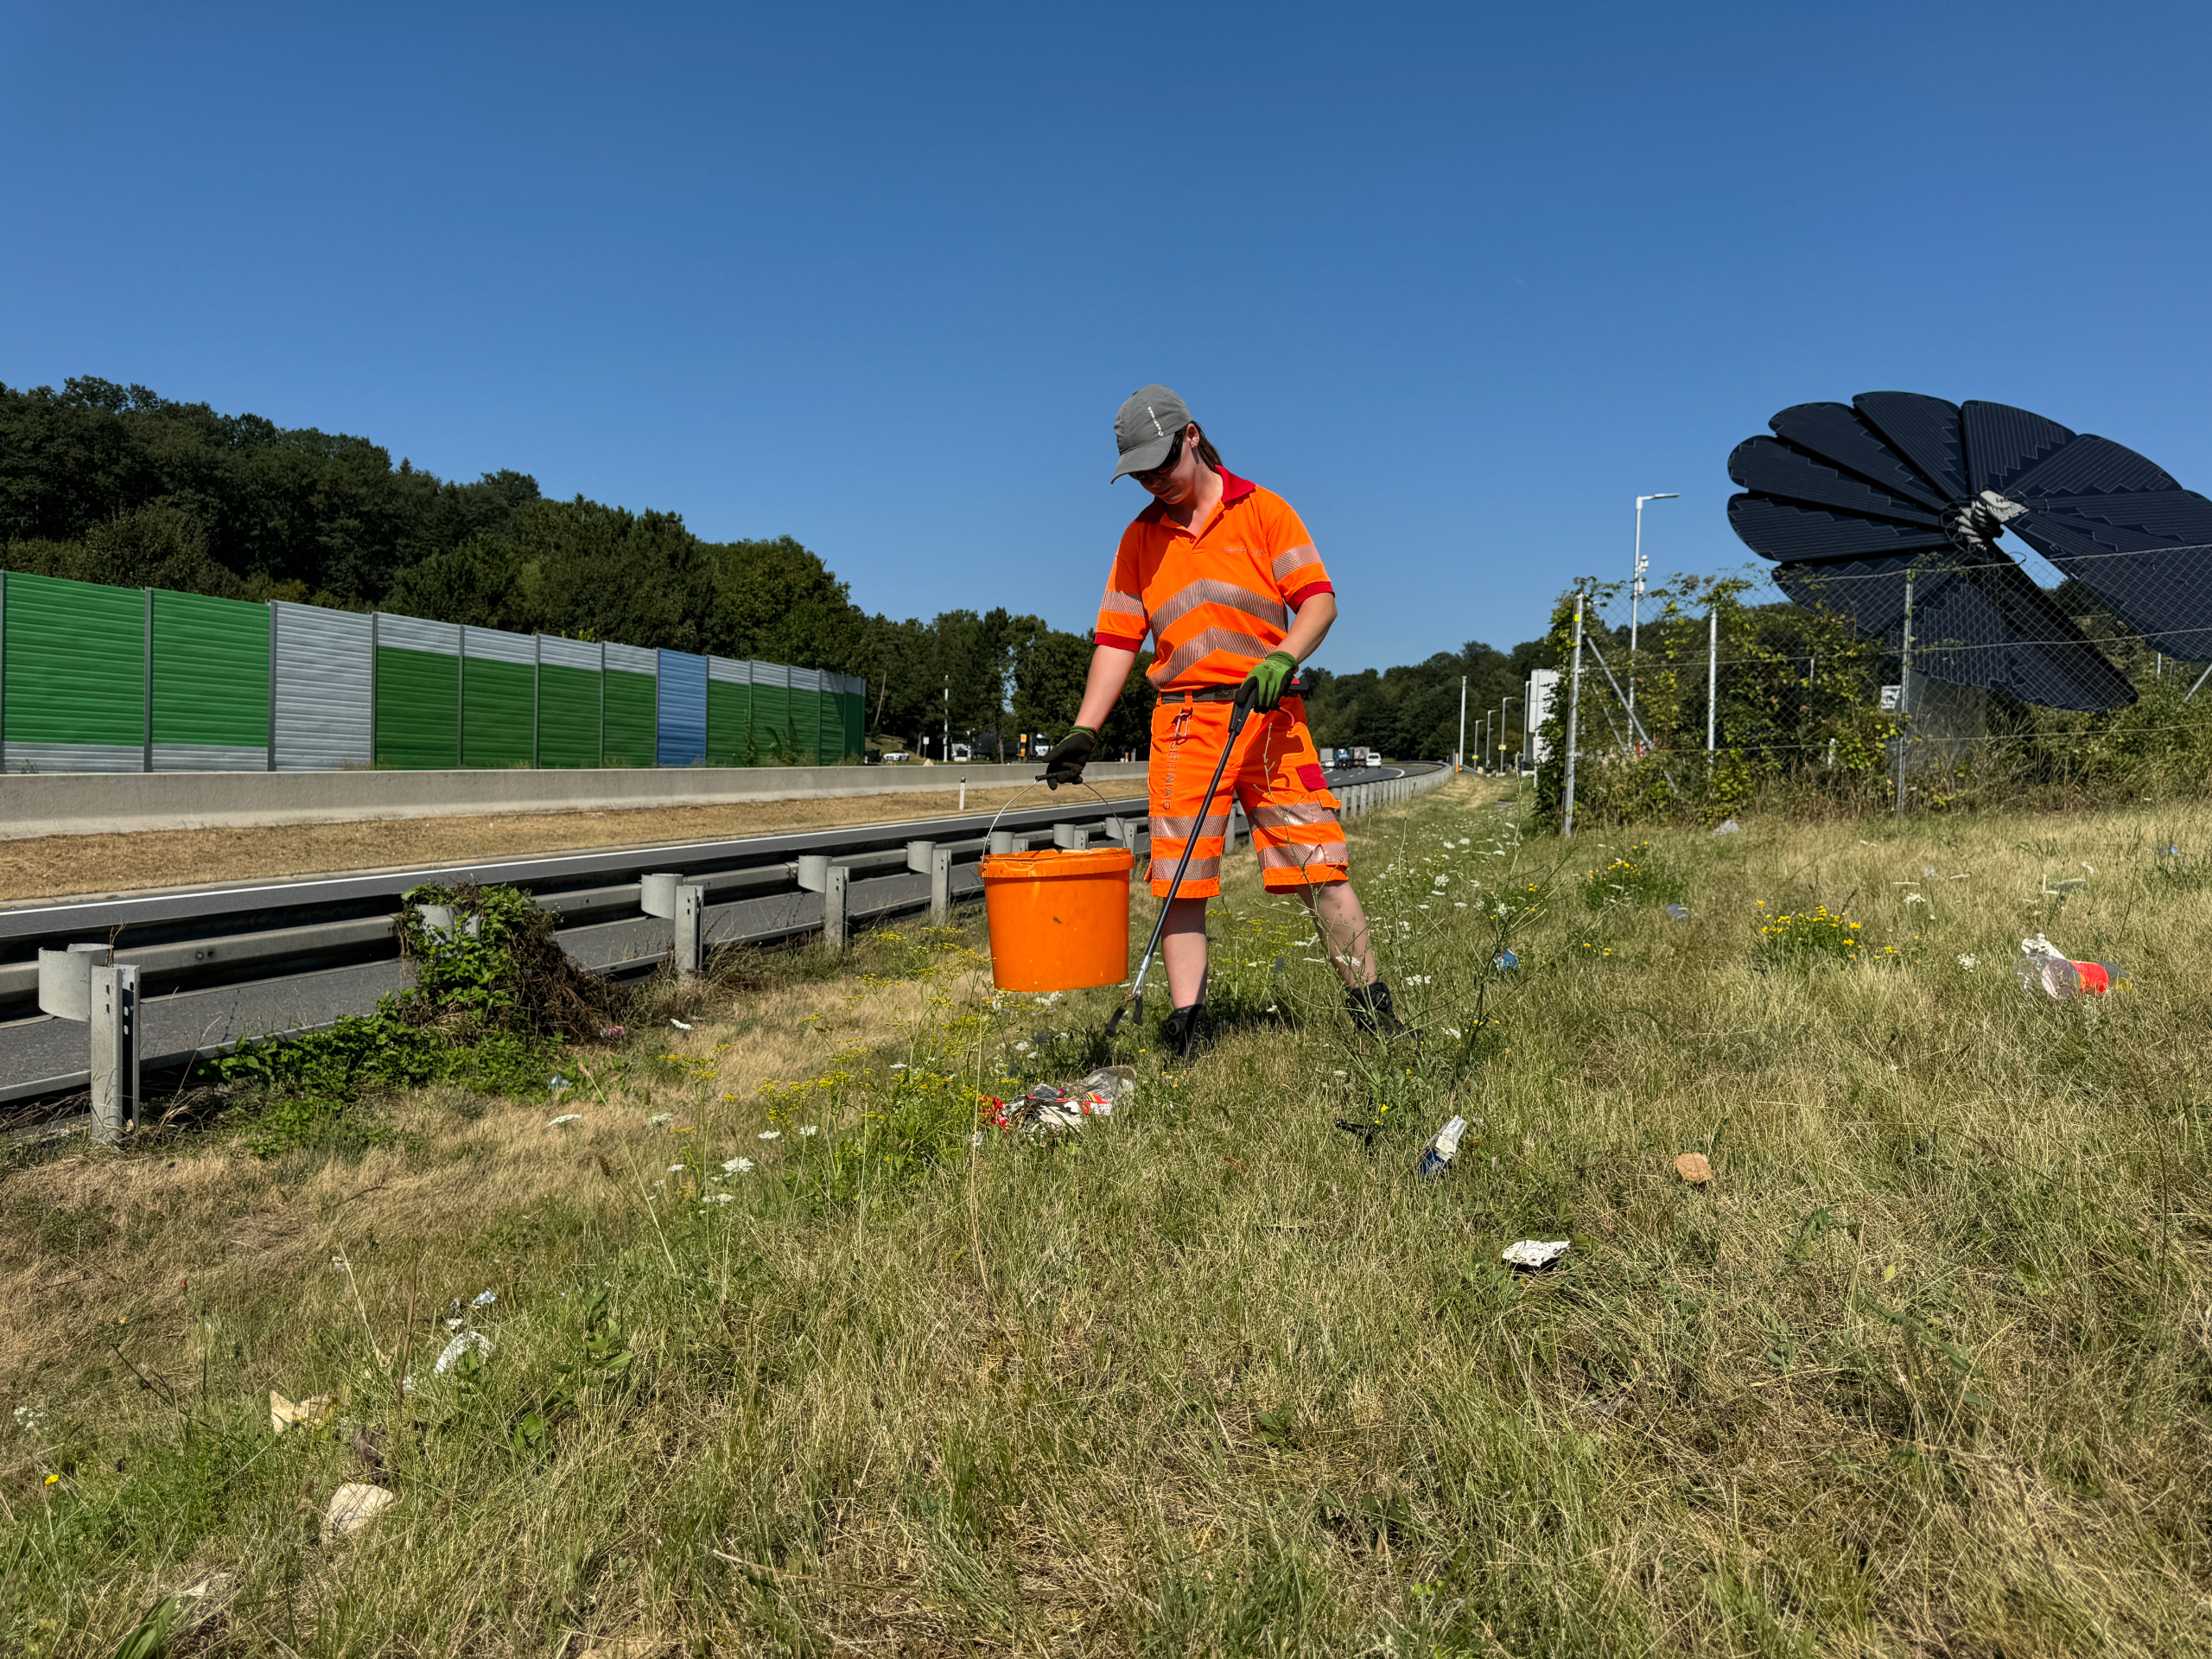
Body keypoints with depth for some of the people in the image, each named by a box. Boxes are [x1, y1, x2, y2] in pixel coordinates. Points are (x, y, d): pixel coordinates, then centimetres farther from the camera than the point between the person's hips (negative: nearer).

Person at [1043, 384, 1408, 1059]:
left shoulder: (1261, 509, 6)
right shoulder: (1139, 539, 15)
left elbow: (1318, 599, 0)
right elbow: (1117, 641, 12)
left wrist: (1282, 658, -20)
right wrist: (1083, 732, 1)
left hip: (1268, 715, -2)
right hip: (1183, 722, 3)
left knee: (1319, 863, -5)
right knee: (1179, 877, -3)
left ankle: (1370, 1006, 5)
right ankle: (1186, 1026, 3)